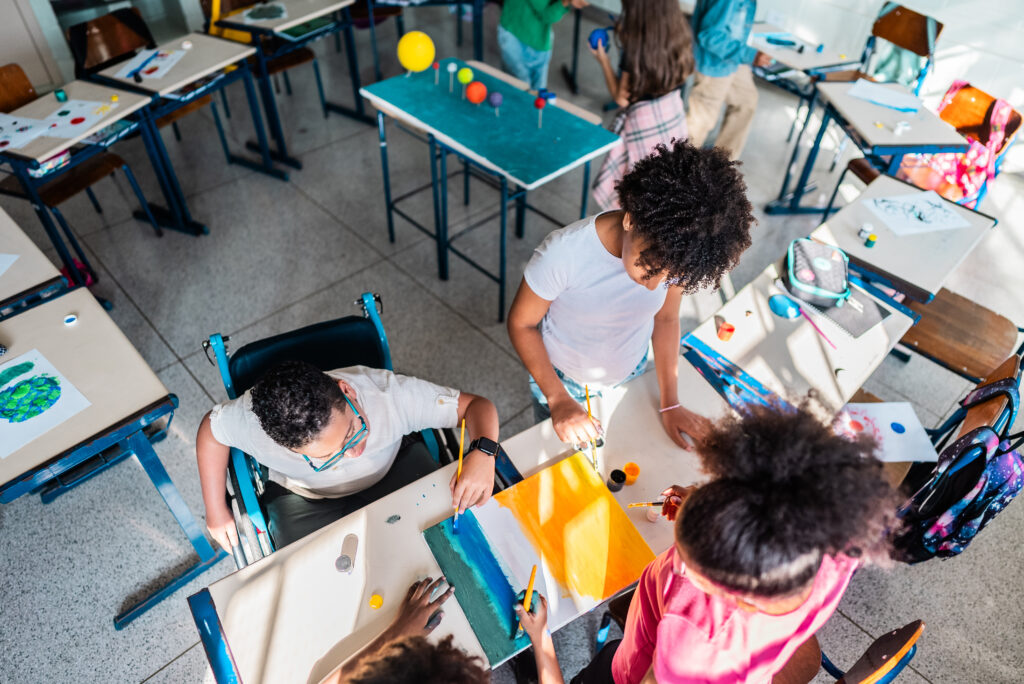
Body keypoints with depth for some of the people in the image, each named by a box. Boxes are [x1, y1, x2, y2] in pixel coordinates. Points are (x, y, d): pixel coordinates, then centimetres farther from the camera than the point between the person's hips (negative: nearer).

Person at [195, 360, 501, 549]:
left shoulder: (388, 393, -38)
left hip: (393, 469, 0)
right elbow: (212, 428, -9)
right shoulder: (250, 420, -34)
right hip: (304, 498, 1)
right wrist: (216, 511, -2)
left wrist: (482, 453, -49)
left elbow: (477, 405, -28)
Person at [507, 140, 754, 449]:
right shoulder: (563, 254, -38)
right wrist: (558, 399, -26)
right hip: (562, 381, -3)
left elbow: (666, 319, -7)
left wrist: (670, 404, -5)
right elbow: (521, 323, -21)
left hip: (631, 376, 3)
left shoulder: (678, 252, -26)